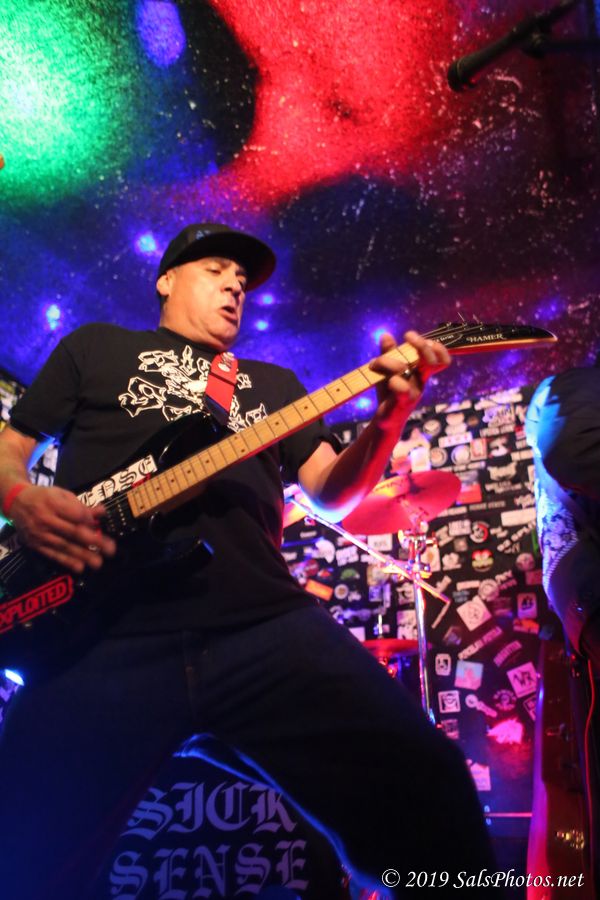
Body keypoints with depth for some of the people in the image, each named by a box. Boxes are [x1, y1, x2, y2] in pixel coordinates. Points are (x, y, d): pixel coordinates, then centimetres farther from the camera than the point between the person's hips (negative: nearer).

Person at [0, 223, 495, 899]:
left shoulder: (273, 383, 28)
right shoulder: (96, 346, 22)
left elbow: (332, 491, 17)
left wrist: (389, 416, -3)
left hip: (264, 623, 2)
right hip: (107, 632, -1)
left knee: (421, 784, -14)